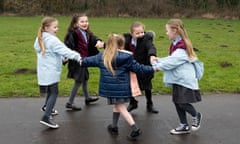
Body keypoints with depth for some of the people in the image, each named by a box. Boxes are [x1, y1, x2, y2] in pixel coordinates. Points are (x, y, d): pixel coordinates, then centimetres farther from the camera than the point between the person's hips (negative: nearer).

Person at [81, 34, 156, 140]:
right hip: (122, 87, 0)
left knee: (121, 107, 4)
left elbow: (90, 60, 18)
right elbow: (138, 68, -3)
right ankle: (114, 126, 27)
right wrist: (152, 69, 9)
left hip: (110, 87, 1)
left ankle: (135, 128, -4)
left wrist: (82, 62, 38)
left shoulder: (102, 56, 2)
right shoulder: (127, 57, -6)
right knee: (118, 105, 18)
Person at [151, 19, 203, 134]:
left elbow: (172, 61, -23)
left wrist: (158, 66, -13)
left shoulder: (181, 47, -21)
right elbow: (171, 59, 13)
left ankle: (196, 115, 21)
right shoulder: (176, 44, 9)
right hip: (178, 79, 9)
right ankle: (184, 126, 23)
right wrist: (158, 61, 3)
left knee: (182, 102, -8)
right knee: (177, 102, 11)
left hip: (185, 79, -9)